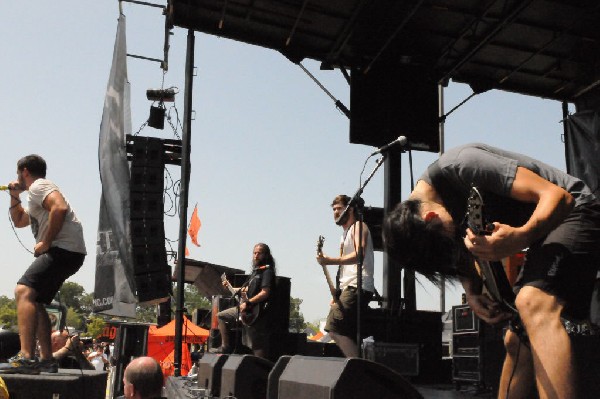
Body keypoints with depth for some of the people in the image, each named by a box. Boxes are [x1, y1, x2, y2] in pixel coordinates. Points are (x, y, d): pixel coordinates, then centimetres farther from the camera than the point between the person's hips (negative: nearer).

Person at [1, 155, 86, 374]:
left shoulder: (39, 186, -2)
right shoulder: (36, 194, 31)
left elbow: (60, 208, -23)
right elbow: (19, 221, 43)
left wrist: (45, 242, -18)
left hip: (64, 248, -11)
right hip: (65, 253, 11)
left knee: (24, 291, -24)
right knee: (34, 302, 16)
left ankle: (26, 357, -35)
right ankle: (46, 359, 17)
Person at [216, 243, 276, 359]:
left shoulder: (267, 271, -11)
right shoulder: (255, 271, 16)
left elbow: (265, 293, -23)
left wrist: (248, 303, -25)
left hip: (257, 313, -10)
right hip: (246, 310, 10)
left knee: (257, 348, -11)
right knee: (221, 316, 18)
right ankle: (226, 347, 21)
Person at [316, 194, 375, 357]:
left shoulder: (358, 226, 1)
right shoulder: (345, 234, 28)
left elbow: (358, 255, -16)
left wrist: (329, 260, -23)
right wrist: (336, 294, 15)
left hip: (357, 287, -10)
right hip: (348, 288, 10)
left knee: (334, 327, -21)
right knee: (349, 335, 6)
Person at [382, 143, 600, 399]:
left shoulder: (461, 166, -28)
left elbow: (558, 196, -28)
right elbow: (462, 255, 10)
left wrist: (520, 238, -45)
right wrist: (472, 293, -11)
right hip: (543, 231, 8)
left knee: (533, 305, -32)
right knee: (516, 340, 8)